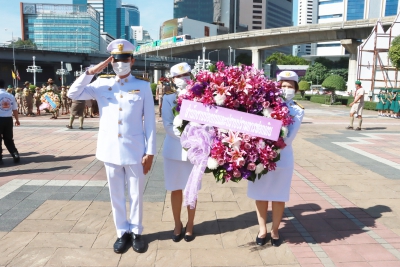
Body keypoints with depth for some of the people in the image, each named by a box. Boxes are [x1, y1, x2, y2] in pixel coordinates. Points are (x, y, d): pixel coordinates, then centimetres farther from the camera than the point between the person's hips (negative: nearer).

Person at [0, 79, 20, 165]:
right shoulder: (11, 96, 6)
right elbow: (15, 109, 9)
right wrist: (17, 119, 21)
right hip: (8, 119, 4)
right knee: (9, 139, 15)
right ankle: (16, 155, 11)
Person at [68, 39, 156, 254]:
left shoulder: (143, 86, 1)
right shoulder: (101, 85, 7)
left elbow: (150, 121, -1)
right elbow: (73, 94, 2)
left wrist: (150, 151, -5)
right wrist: (90, 72, -6)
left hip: (135, 151, -2)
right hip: (110, 151, 2)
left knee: (136, 195, 10)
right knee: (116, 195, 13)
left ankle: (136, 232, 28)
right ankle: (122, 232, 30)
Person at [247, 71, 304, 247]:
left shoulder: (297, 111, 0)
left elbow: (288, 138, -13)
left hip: (282, 158, 0)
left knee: (279, 196, 11)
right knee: (260, 194, 11)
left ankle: (275, 231, 31)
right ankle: (262, 229, 30)